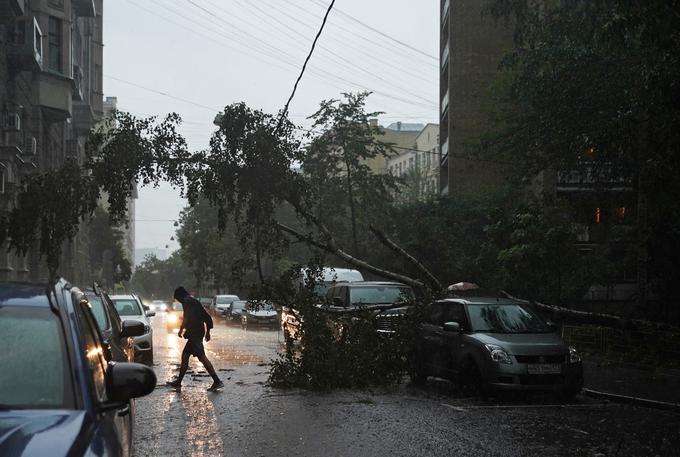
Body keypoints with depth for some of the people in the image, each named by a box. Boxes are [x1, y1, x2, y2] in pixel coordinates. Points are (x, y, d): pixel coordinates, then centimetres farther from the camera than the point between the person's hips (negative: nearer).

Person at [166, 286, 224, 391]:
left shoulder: (187, 301, -7)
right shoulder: (194, 301, 21)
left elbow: (188, 317, -20)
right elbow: (207, 317, 22)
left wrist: (181, 329, -12)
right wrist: (207, 331, 24)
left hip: (194, 334, -10)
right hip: (198, 333, 10)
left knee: (202, 357, -12)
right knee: (185, 356, 15)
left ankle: (217, 381, -17)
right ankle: (178, 382, 20)